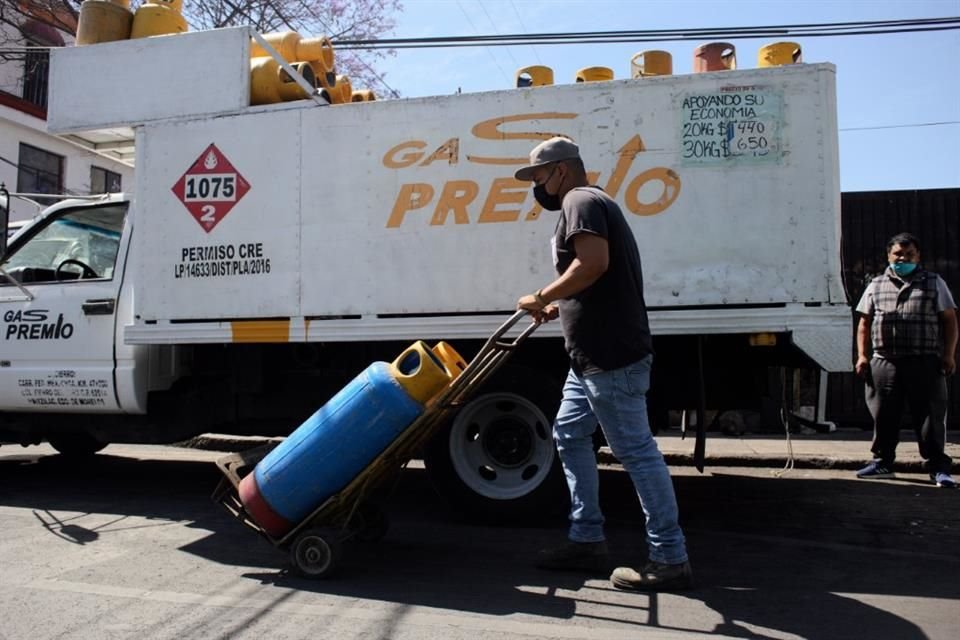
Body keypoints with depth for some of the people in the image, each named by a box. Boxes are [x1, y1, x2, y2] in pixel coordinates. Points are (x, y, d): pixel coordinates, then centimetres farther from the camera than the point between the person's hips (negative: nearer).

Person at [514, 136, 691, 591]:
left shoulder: (581, 202, -9)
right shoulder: (590, 204, 23)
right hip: (594, 354, 11)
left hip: (611, 355, -11)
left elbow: (594, 263, -26)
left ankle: (670, 559, 6)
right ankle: (587, 539, 23)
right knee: (570, 436, 15)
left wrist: (542, 297, -16)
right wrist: (559, 307, 18)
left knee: (635, 450, -5)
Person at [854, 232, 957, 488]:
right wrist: (862, 356, 5)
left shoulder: (934, 283, 10)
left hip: (925, 362, -2)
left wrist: (948, 355, -3)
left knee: (930, 416, -1)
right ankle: (883, 462, 19)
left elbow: (949, 320, 7)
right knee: (883, 416, 7)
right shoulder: (876, 285, 14)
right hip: (884, 362, 2)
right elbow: (864, 324, 14)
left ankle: (938, 467, 8)